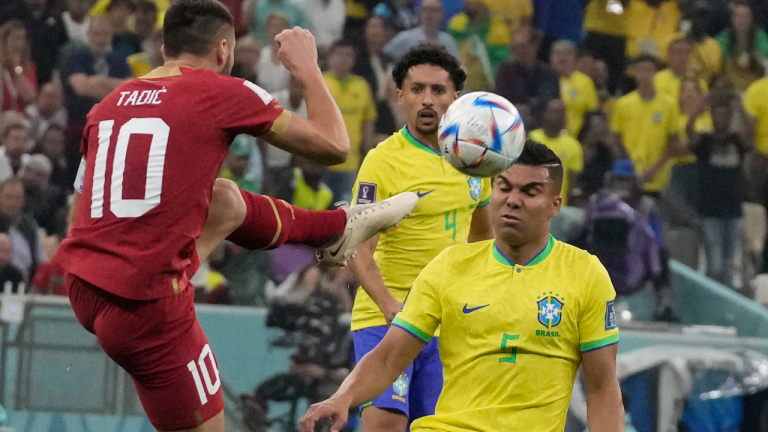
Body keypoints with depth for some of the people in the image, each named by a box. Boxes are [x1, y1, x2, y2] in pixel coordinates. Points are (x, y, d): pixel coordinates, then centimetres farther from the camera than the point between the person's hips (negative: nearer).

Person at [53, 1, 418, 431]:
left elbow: (77, 214, 20)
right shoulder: (224, 93, -6)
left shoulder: (110, 103, 11)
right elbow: (334, 147, 2)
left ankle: (340, 228, 50)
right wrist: (307, 66, 16)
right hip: (146, 305, -8)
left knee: (225, 201, 27)